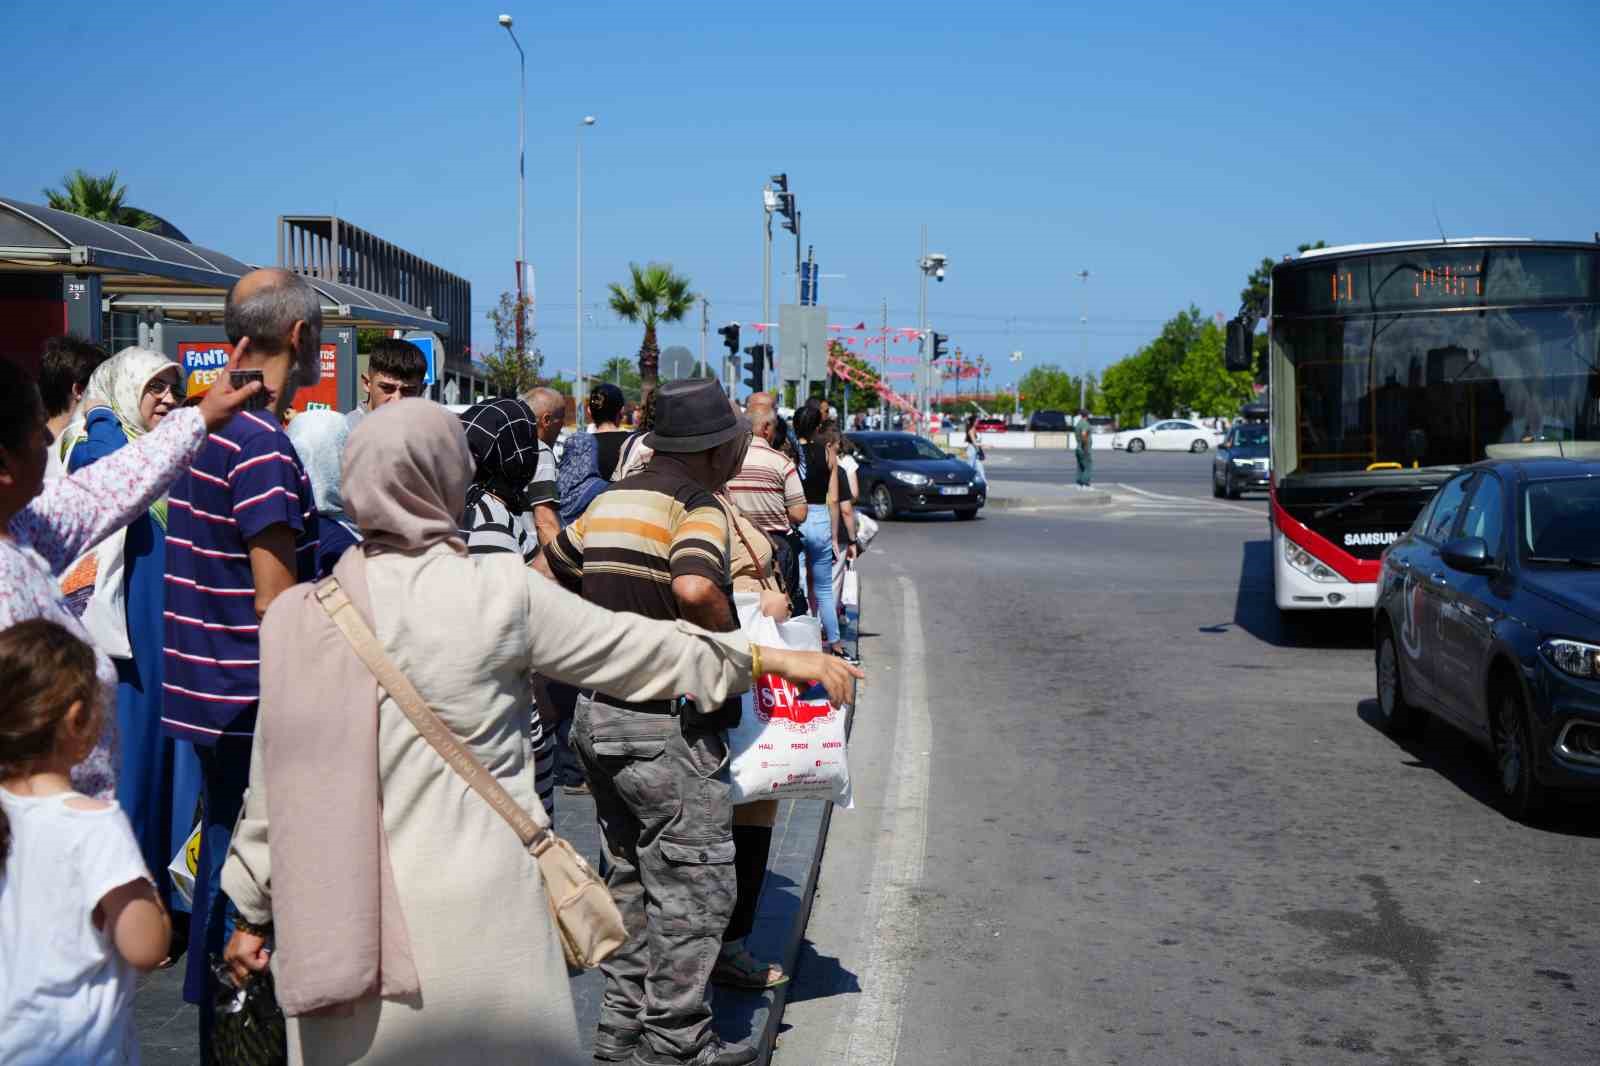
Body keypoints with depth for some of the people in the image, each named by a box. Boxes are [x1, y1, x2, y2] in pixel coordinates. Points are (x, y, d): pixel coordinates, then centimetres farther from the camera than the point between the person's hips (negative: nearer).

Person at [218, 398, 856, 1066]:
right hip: (478, 919, -2)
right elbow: (637, 650, 4)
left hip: (343, 922, 3)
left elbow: (278, 783, 5)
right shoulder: (503, 591, -7)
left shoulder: (298, 618, -1)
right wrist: (773, 657, 18)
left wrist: (254, 912, 19)